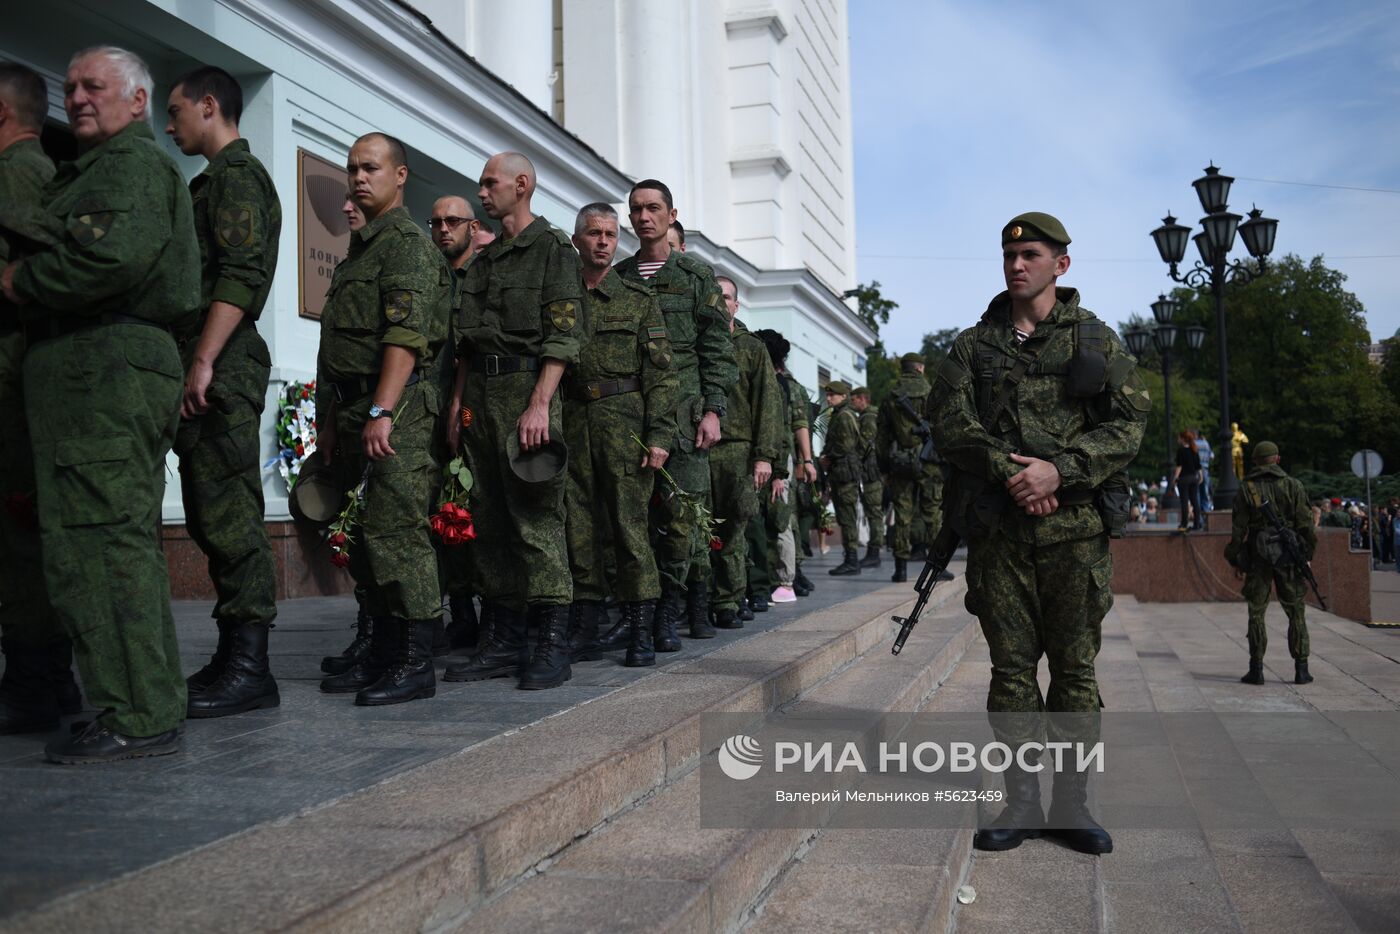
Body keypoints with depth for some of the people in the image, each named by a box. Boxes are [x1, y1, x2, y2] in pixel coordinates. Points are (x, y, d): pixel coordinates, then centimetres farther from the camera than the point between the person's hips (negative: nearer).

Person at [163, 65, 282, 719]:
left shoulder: (236, 175, -5)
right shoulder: (217, 180, 27)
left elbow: (240, 275, -18)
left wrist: (203, 362, -23)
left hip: (222, 370, -11)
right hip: (211, 371, 11)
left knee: (229, 519, -11)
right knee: (214, 520, 11)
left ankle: (247, 670, -8)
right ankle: (233, 660, 16)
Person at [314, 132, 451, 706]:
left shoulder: (408, 243, -5)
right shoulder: (359, 250, 24)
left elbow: (406, 335, -17)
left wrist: (381, 412, -25)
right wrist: (331, 421, 21)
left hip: (396, 412, -10)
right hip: (356, 411, 10)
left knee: (396, 534, -11)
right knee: (368, 536, 10)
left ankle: (415, 664, -7)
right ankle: (382, 657, 17)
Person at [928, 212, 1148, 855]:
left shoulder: (1094, 338, 8)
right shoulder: (973, 345, 11)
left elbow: (1128, 424, -1)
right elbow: (950, 424, 1)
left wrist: (1059, 471, -15)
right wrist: (1009, 471, -14)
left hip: (1076, 529, -1)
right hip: (997, 530, 1)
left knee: (1075, 669, 4)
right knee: (1011, 668, 4)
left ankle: (1072, 802, 15)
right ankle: (1021, 801, 13)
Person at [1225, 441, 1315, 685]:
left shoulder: (1246, 488, 1)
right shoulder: (1293, 485, 1)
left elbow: (1238, 528, -1)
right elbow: (1305, 523, -2)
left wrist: (1235, 559, 6)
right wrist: (1307, 553, 7)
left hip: (1258, 556, 0)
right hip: (1288, 555, 0)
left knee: (1256, 612, 5)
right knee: (1296, 612, 7)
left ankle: (1256, 669, 4)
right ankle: (1301, 669, 5)